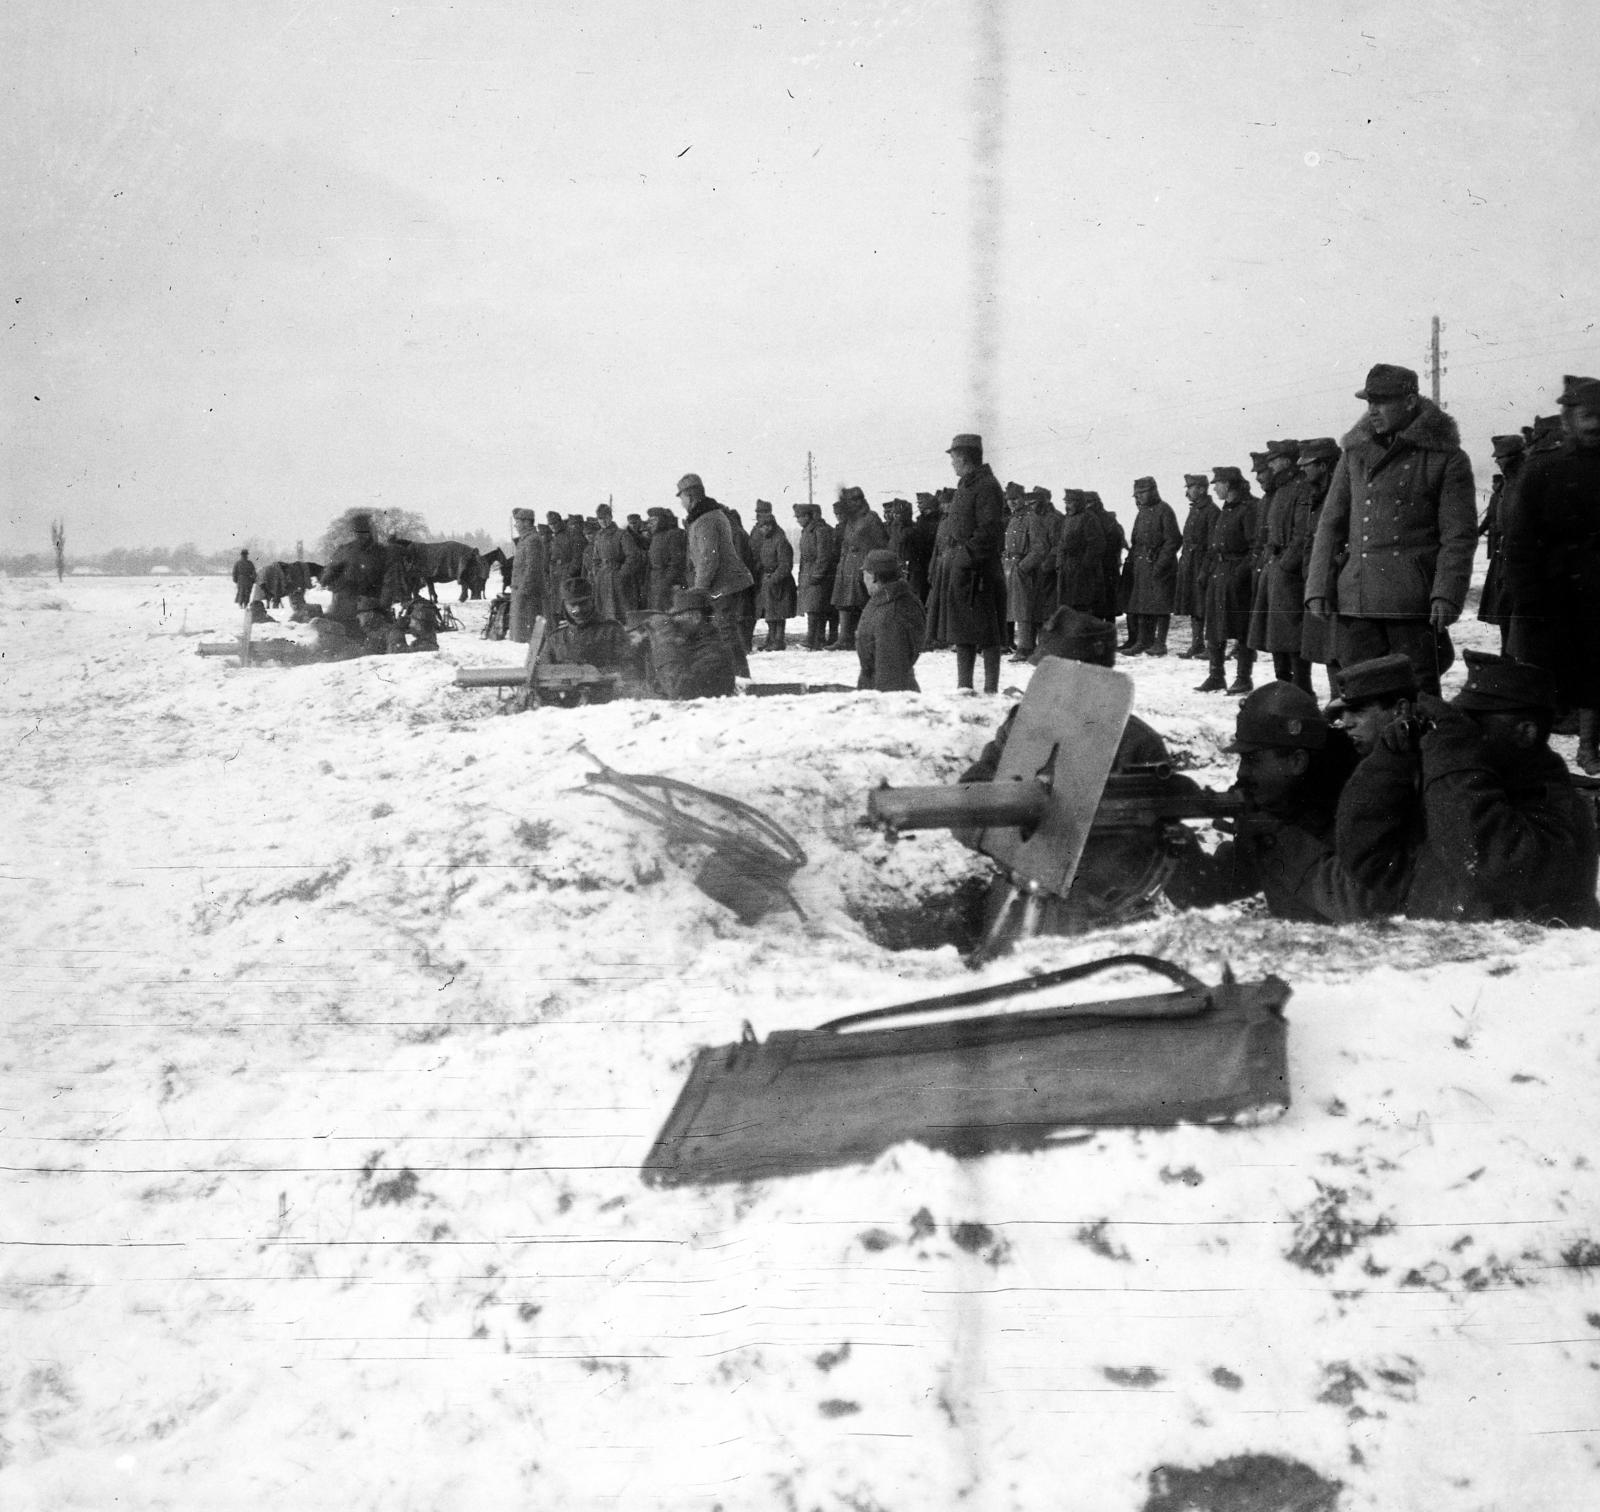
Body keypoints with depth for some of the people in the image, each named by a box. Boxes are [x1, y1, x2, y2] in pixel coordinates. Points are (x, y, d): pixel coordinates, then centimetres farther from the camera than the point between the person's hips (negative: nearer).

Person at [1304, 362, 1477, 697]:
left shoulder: (1446, 458, 1)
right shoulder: (1355, 452, 13)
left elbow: (1460, 535, -2)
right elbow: (1330, 524, 14)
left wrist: (1446, 595, -13)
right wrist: (1318, 589, 5)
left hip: (1415, 603, -4)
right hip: (1356, 601, 4)